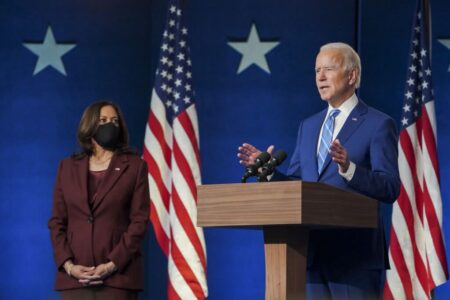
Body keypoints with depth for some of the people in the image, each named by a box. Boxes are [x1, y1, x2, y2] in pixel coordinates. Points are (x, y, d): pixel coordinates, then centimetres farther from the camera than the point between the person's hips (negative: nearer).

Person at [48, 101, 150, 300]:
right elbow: (57, 222, 10)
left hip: (118, 275, -2)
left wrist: (112, 264, -11)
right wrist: (67, 264, -5)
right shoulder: (68, 167, 15)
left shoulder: (134, 166, 7)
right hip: (74, 275, 3)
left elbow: (139, 221, -1)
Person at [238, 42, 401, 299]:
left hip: (355, 254, -6)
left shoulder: (379, 124, -3)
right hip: (313, 253, 6)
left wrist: (349, 168, -28)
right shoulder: (309, 126, 18)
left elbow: (390, 189, -12)